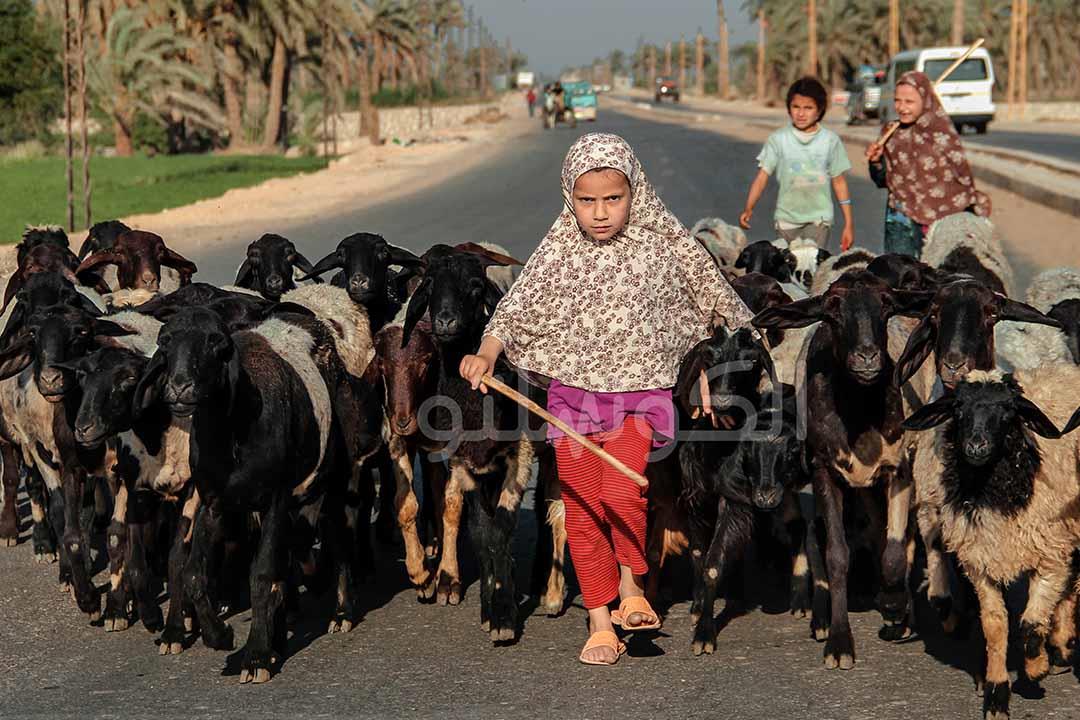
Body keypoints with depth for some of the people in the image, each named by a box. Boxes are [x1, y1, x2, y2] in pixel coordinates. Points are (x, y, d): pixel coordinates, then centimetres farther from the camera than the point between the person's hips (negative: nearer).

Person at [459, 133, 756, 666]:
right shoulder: (559, 250, -1)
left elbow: (708, 309, 8)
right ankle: (600, 621, 16)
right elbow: (519, 304, -5)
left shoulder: (663, 246, -3)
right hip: (573, 393, 2)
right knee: (582, 509, 4)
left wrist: (704, 376, 10)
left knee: (621, 493, -22)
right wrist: (487, 352, -22)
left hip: (639, 393, -2)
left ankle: (631, 583, 5)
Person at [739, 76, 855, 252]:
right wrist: (748, 208, -20)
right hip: (786, 218, 1)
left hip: (818, 219, -1)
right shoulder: (778, 139, -1)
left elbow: (839, 182, 5)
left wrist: (849, 224, 5)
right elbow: (762, 176, -5)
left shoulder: (830, 140, 1)